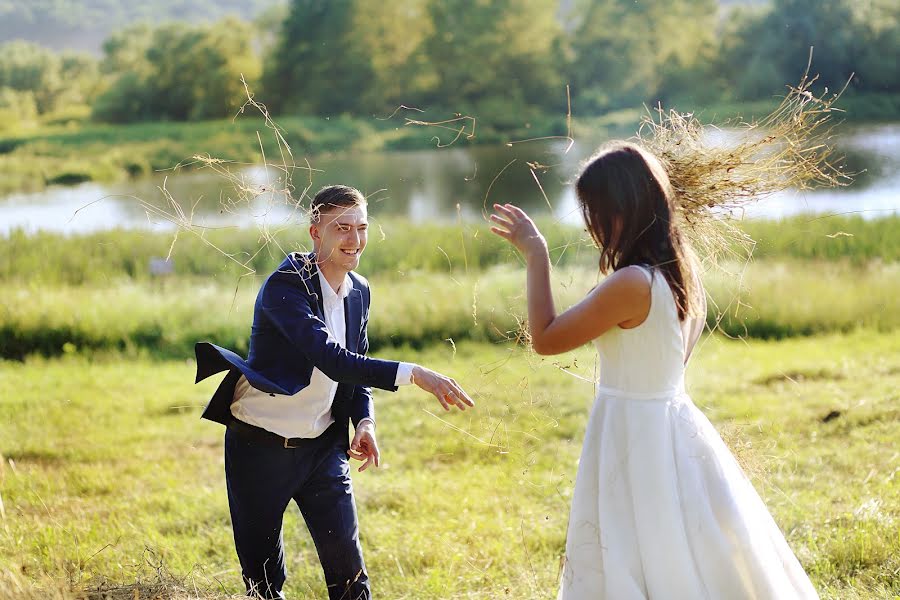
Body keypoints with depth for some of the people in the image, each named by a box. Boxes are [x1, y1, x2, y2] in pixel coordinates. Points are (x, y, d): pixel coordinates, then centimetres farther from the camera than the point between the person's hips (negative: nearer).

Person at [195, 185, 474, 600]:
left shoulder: (359, 290, 4)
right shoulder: (285, 286, -20)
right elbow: (332, 359, -31)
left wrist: (365, 420, -2)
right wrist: (413, 375, -37)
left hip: (323, 447, 5)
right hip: (260, 446, -5)